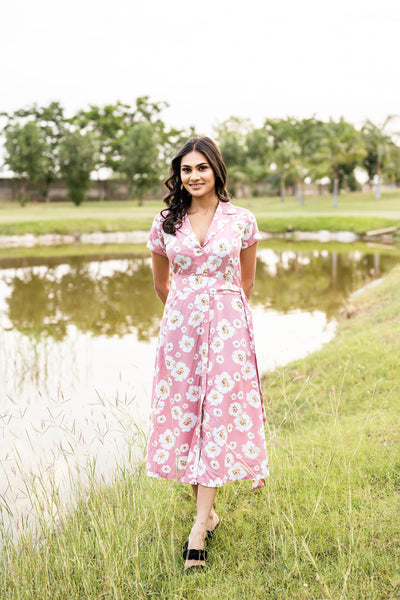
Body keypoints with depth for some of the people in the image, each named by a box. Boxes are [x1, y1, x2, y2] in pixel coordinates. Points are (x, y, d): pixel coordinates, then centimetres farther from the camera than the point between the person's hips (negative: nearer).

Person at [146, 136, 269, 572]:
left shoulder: (241, 221, -1)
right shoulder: (165, 223, 3)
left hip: (226, 327, -2)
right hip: (179, 327, 2)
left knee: (218, 415, -5)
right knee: (184, 413, 4)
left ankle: (199, 527, -1)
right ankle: (207, 510, 22)